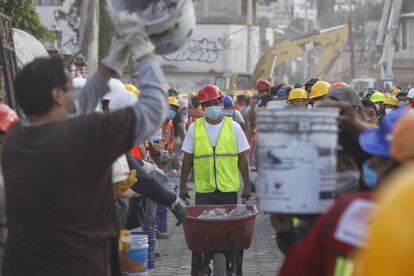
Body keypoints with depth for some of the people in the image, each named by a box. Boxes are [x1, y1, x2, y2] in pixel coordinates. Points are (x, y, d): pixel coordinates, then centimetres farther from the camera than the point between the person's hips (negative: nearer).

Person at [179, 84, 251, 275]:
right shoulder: (194, 128, 4)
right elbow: (187, 159, 9)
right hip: (203, 190, 0)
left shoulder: (233, 127, 3)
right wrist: (183, 185, 8)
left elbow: (242, 158, 7)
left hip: (229, 189, 0)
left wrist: (247, 186, 6)